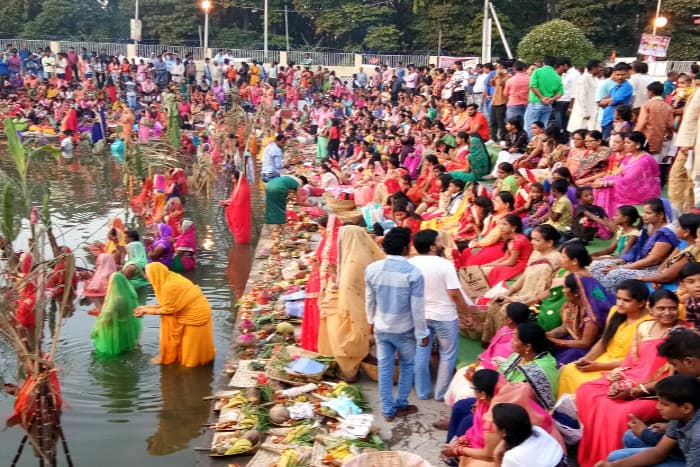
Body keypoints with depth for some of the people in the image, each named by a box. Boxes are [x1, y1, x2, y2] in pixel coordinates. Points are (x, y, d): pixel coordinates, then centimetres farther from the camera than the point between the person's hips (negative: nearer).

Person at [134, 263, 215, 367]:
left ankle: (168, 357, 18)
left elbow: (168, 309, -14)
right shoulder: (171, 278, 3)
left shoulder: (169, 286, -24)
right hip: (198, 310, 8)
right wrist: (147, 307, 10)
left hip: (194, 314, -8)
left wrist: (147, 310, -4)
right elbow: (168, 304, 9)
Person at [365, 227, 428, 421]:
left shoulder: (372, 269, -9)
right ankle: (401, 405, 28)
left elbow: (369, 300, 3)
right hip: (404, 329, -3)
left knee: (385, 368, 13)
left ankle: (388, 410, 21)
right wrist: (422, 333, -5)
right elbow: (417, 307, -16)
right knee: (407, 365, 19)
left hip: (381, 328, 3)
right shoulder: (413, 273, -21)